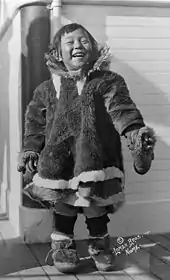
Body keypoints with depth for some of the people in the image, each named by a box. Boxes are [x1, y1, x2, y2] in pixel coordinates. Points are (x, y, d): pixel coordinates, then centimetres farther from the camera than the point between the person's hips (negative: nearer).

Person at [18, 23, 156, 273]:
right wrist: (30, 149, 10)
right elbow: (35, 122, 17)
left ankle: (99, 243, 23)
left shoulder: (108, 82, 3)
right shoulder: (48, 89, 10)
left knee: (96, 202, -2)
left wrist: (135, 131, -28)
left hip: (96, 157, -1)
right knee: (63, 202, 0)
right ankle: (62, 243, 21)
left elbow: (121, 109, -11)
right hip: (59, 160, 2)